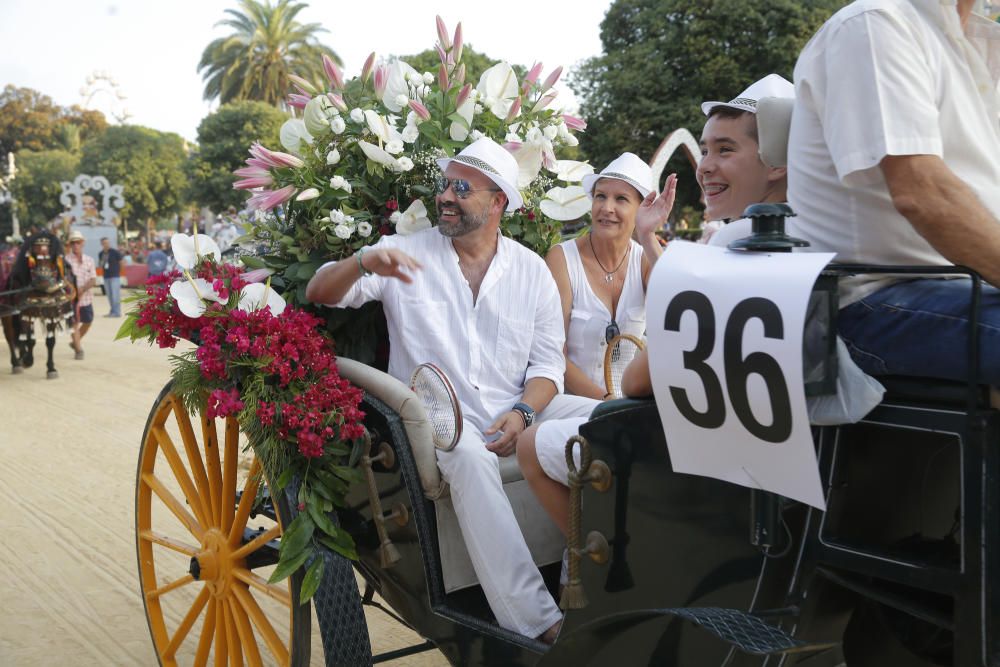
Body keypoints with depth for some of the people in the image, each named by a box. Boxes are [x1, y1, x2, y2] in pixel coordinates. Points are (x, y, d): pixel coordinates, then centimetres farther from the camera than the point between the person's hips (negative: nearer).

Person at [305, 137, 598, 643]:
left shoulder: (531, 270, 9)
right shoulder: (407, 253, 5)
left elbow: (548, 362, 7)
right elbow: (319, 294, 0)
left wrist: (522, 412, -13)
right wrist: (363, 262, -21)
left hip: (514, 411, 3)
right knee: (471, 456, -37)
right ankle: (533, 622, -33)